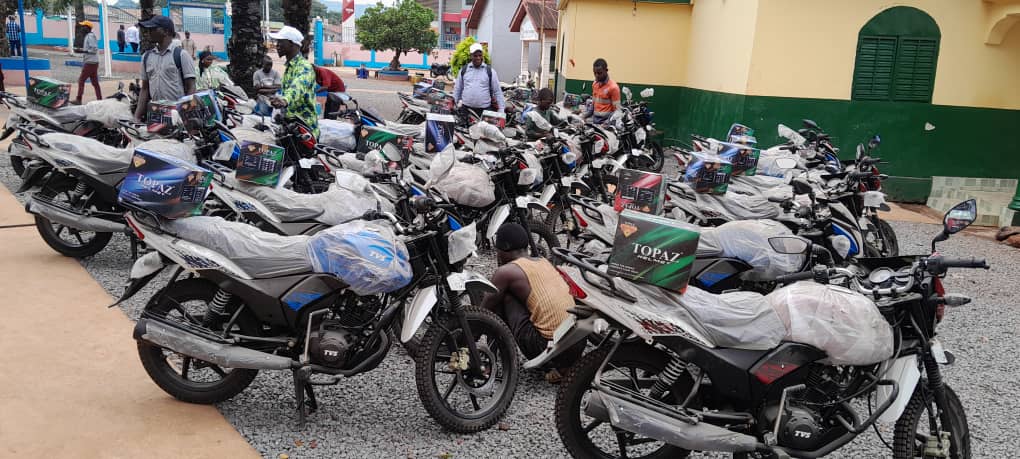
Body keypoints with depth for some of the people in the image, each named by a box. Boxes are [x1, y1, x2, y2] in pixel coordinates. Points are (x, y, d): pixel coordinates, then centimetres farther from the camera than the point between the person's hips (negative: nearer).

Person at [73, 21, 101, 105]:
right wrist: (82, 50, 13)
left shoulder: (90, 36, -14)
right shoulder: (88, 36, 17)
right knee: (95, 82, 9)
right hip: (93, 62, 10)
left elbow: (94, 49, -22)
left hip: (90, 63, -10)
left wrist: (82, 50, -19)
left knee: (81, 80, -3)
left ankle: (78, 100, 0)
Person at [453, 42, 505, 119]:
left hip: (485, 110, -1)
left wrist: (501, 111, 0)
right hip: (466, 109, 1)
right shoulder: (463, 70, 10)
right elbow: (457, 89, 15)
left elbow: (497, 92, 5)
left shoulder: (490, 71, 5)